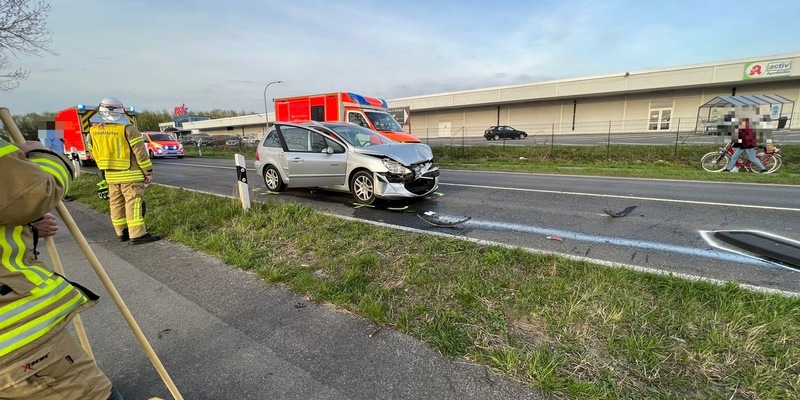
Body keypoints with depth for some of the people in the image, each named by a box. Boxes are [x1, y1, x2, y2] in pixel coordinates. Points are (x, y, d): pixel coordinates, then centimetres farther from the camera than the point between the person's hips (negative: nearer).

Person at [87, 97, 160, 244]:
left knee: (116, 204, 14)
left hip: (110, 176, 7)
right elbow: (140, 153, -16)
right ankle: (138, 235, -7)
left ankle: (122, 233, 22)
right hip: (130, 175, -7)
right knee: (134, 204, -7)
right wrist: (148, 171, -9)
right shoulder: (128, 129, -14)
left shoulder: (93, 131, 7)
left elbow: (94, 153, 16)